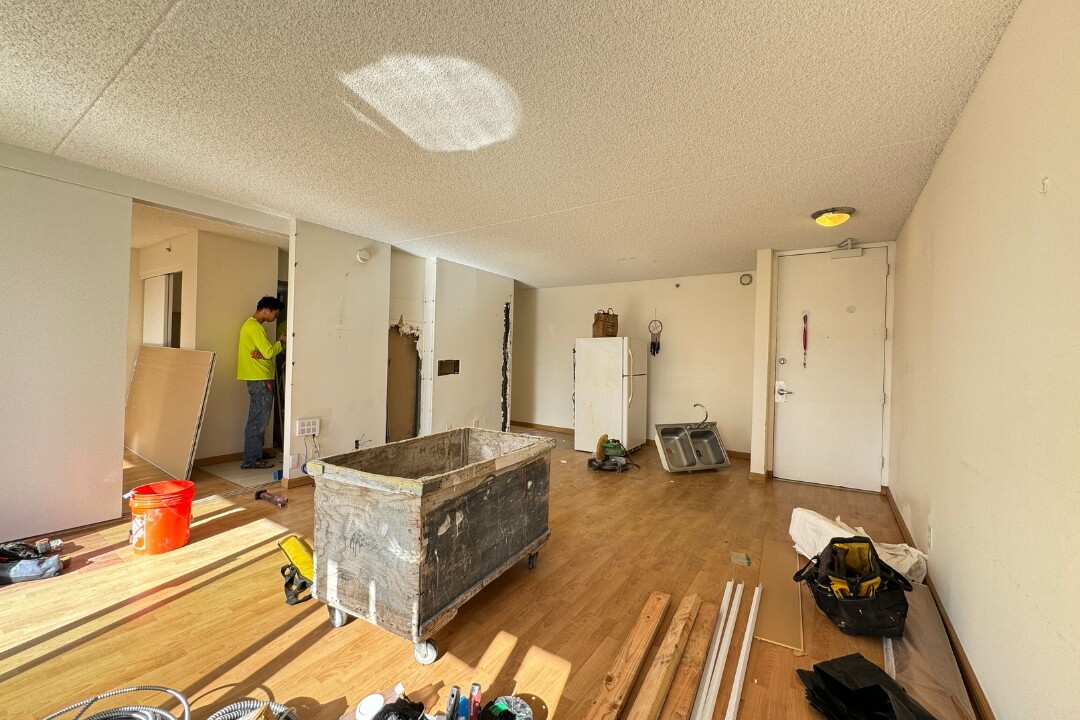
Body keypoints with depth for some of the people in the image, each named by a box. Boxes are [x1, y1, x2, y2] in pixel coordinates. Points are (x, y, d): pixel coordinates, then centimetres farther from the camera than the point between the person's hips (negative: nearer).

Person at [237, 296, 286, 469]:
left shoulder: (251, 324, 17)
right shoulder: (255, 327, -16)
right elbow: (269, 352, -20)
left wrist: (260, 353, -8)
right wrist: (281, 342, -4)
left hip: (258, 379, 10)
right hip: (260, 380, -10)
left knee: (258, 420, 15)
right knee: (258, 420, -4)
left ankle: (255, 456, 24)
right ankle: (251, 460, 3)